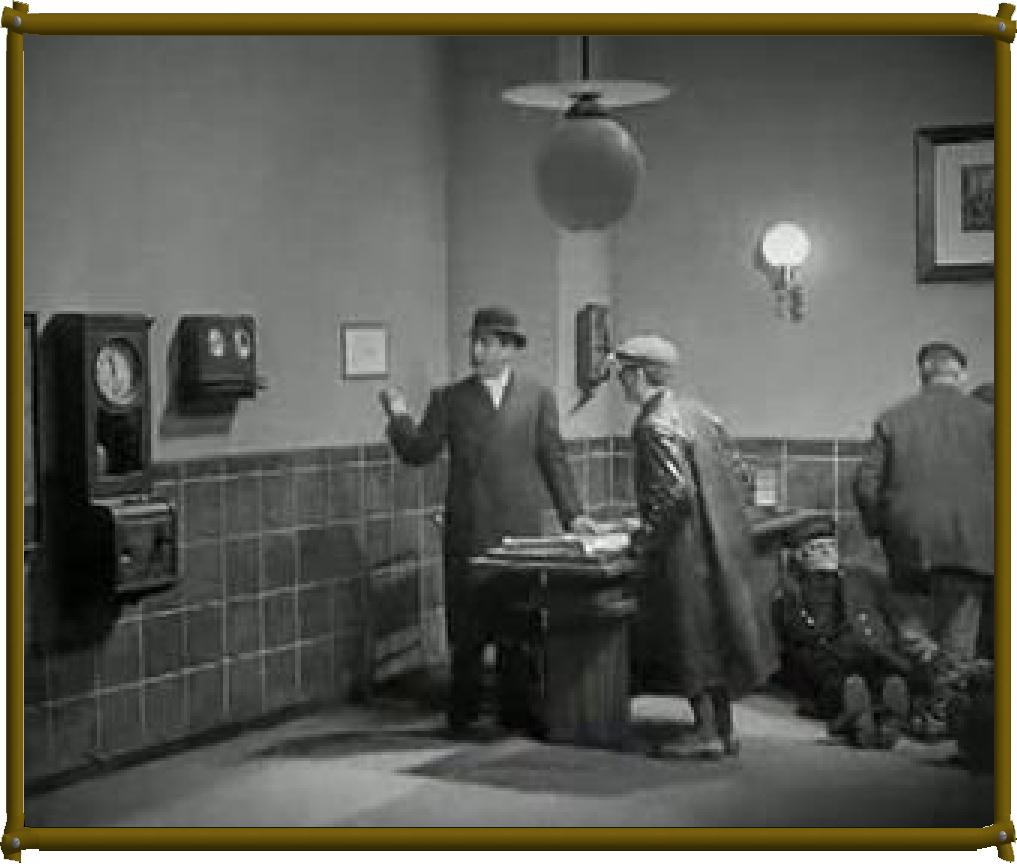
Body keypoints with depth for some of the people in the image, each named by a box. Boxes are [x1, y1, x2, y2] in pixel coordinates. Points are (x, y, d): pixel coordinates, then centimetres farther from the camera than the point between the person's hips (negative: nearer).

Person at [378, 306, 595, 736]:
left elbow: (553, 459, 10)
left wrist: (571, 513, 3)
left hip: (521, 528, 1)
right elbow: (418, 453, 1)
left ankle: (517, 709, 16)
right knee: (467, 630, 1)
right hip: (467, 534, 0)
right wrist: (399, 416, -14)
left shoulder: (537, 397, 10)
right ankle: (463, 713, 12)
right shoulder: (449, 399, 9)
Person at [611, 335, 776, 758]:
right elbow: (733, 470, 14)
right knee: (715, 635, 14)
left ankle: (707, 732, 5)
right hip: (722, 543, 9)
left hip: (687, 550, -9)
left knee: (691, 639, 0)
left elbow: (675, 491, -25)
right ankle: (724, 728, 21)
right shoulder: (694, 411, 10)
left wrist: (645, 536, -13)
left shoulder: (656, 425, -16)